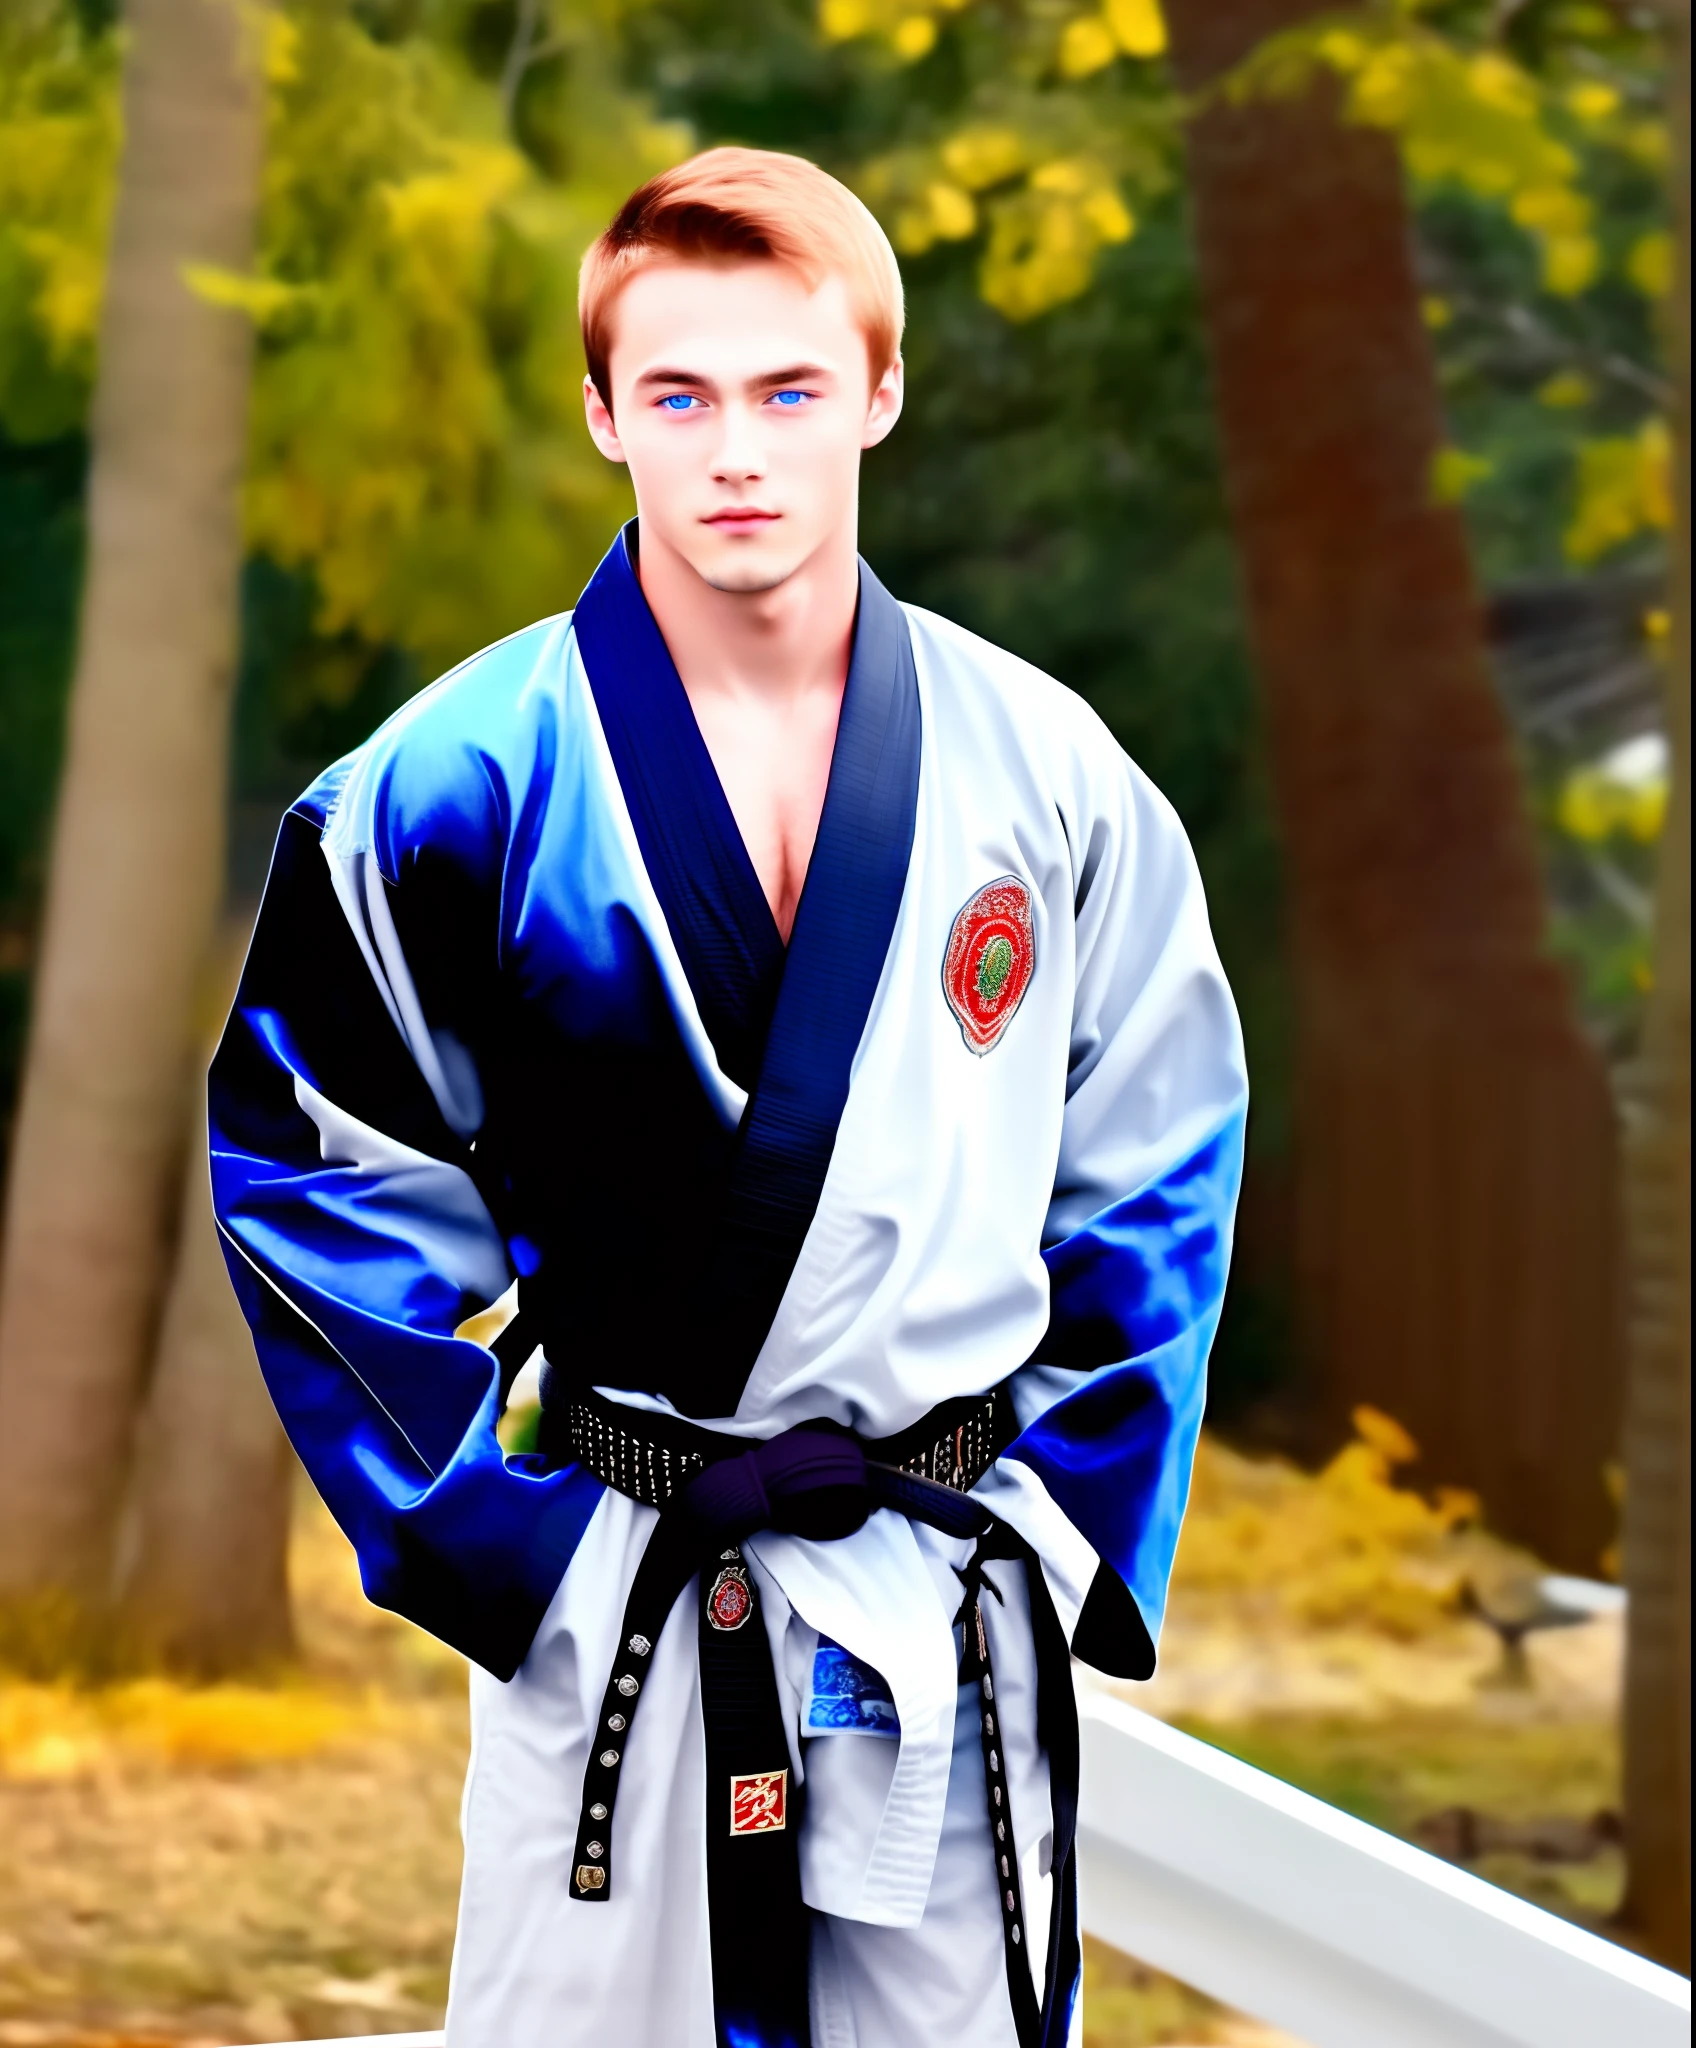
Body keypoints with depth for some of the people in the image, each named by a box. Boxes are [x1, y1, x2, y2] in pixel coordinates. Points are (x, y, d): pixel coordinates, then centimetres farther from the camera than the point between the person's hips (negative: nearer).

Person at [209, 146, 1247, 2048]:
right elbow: (305, 1176, -1)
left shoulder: (1046, 771, 2)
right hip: (606, 1605, -2)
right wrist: (489, 1526, -5)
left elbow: (1158, 1181, 9)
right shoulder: (456, 787, -6)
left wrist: (1082, 1531, 2)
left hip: (958, 1607, 2)